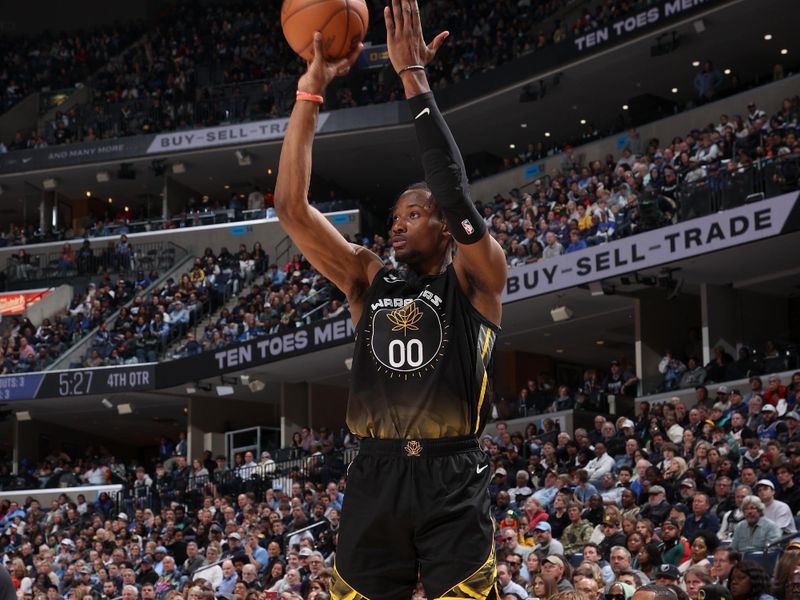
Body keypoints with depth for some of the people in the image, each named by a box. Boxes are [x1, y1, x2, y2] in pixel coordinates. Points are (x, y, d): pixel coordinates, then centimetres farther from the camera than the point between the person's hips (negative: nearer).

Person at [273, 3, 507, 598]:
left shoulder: (474, 278, 5)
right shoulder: (370, 278, 15)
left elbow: (454, 190, -12)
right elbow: (292, 206, 7)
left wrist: (414, 77, -11)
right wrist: (311, 88, 1)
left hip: (452, 481, -4)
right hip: (374, 477, 4)